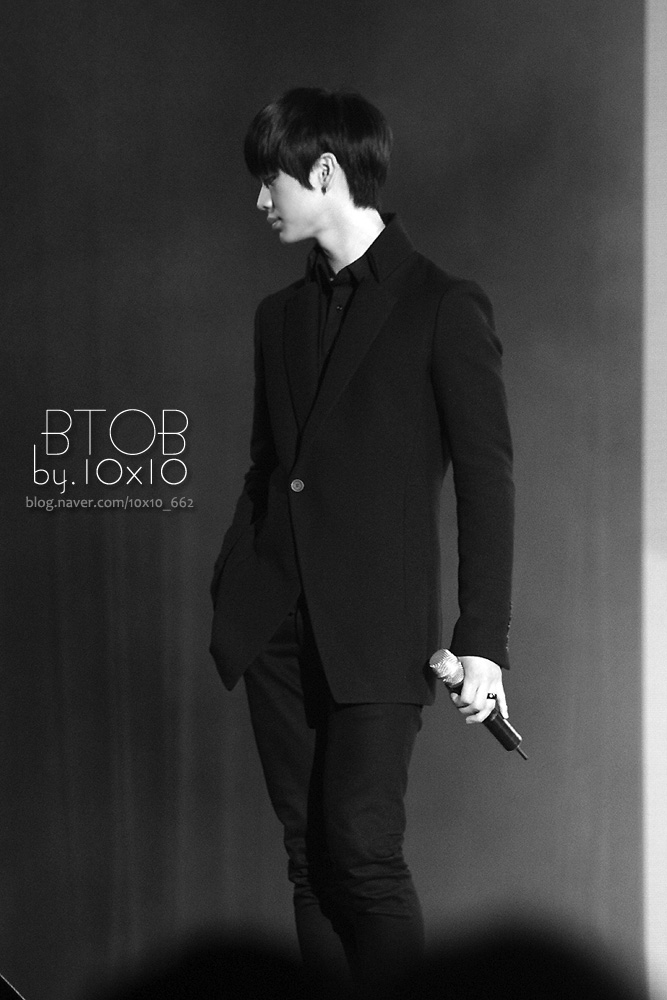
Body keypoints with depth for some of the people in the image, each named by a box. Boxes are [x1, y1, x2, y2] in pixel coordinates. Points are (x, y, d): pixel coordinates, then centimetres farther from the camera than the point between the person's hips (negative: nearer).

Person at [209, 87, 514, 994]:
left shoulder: (444, 308, -3)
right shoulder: (281, 314, 16)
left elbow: (487, 480, -5)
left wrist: (484, 644, -10)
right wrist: (231, 583, 8)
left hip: (375, 627, -6)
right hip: (276, 623, 6)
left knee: (362, 847, -12)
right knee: (308, 853, 6)